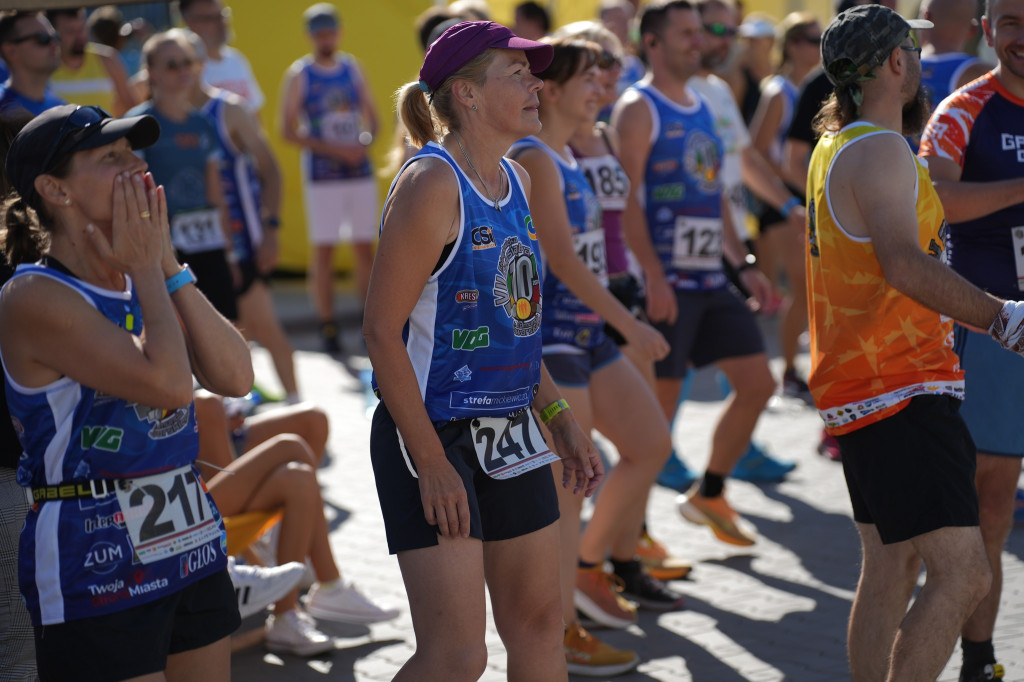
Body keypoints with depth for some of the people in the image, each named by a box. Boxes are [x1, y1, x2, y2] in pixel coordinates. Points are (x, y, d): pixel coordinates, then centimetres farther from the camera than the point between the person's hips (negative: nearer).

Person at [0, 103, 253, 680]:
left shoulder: (147, 282, 9)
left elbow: (236, 377, -2)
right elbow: (167, 381, -24)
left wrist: (168, 264, -4)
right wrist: (146, 270, -11)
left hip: (192, 542, 7)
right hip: (95, 562, -7)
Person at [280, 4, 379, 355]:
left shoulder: (353, 68, 10)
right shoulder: (298, 75, -1)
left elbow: (371, 117, 15)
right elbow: (288, 131, -6)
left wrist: (364, 142, -8)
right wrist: (334, 150, -15)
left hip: (360, 170, 3)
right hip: (322, 176, -3)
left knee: (364, 247, 4)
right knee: (323, 250, -3)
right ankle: (328, 328, 3)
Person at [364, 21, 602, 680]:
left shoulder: (515, 180, 10)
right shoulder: (431, 183, -16)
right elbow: (382, 330, -18)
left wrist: (560, 417, 15)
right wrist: (432, 463, -19)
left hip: (510, 429, 8)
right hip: (432, 431, -8)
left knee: (539, 622, 13)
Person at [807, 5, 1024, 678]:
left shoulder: (837, 144, 16)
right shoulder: (880, 152, -15)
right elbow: (905, 264, -30)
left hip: (861, 386, 11)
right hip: (899, 390, -11)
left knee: (891, 568, 15)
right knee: (962, 573, -14)